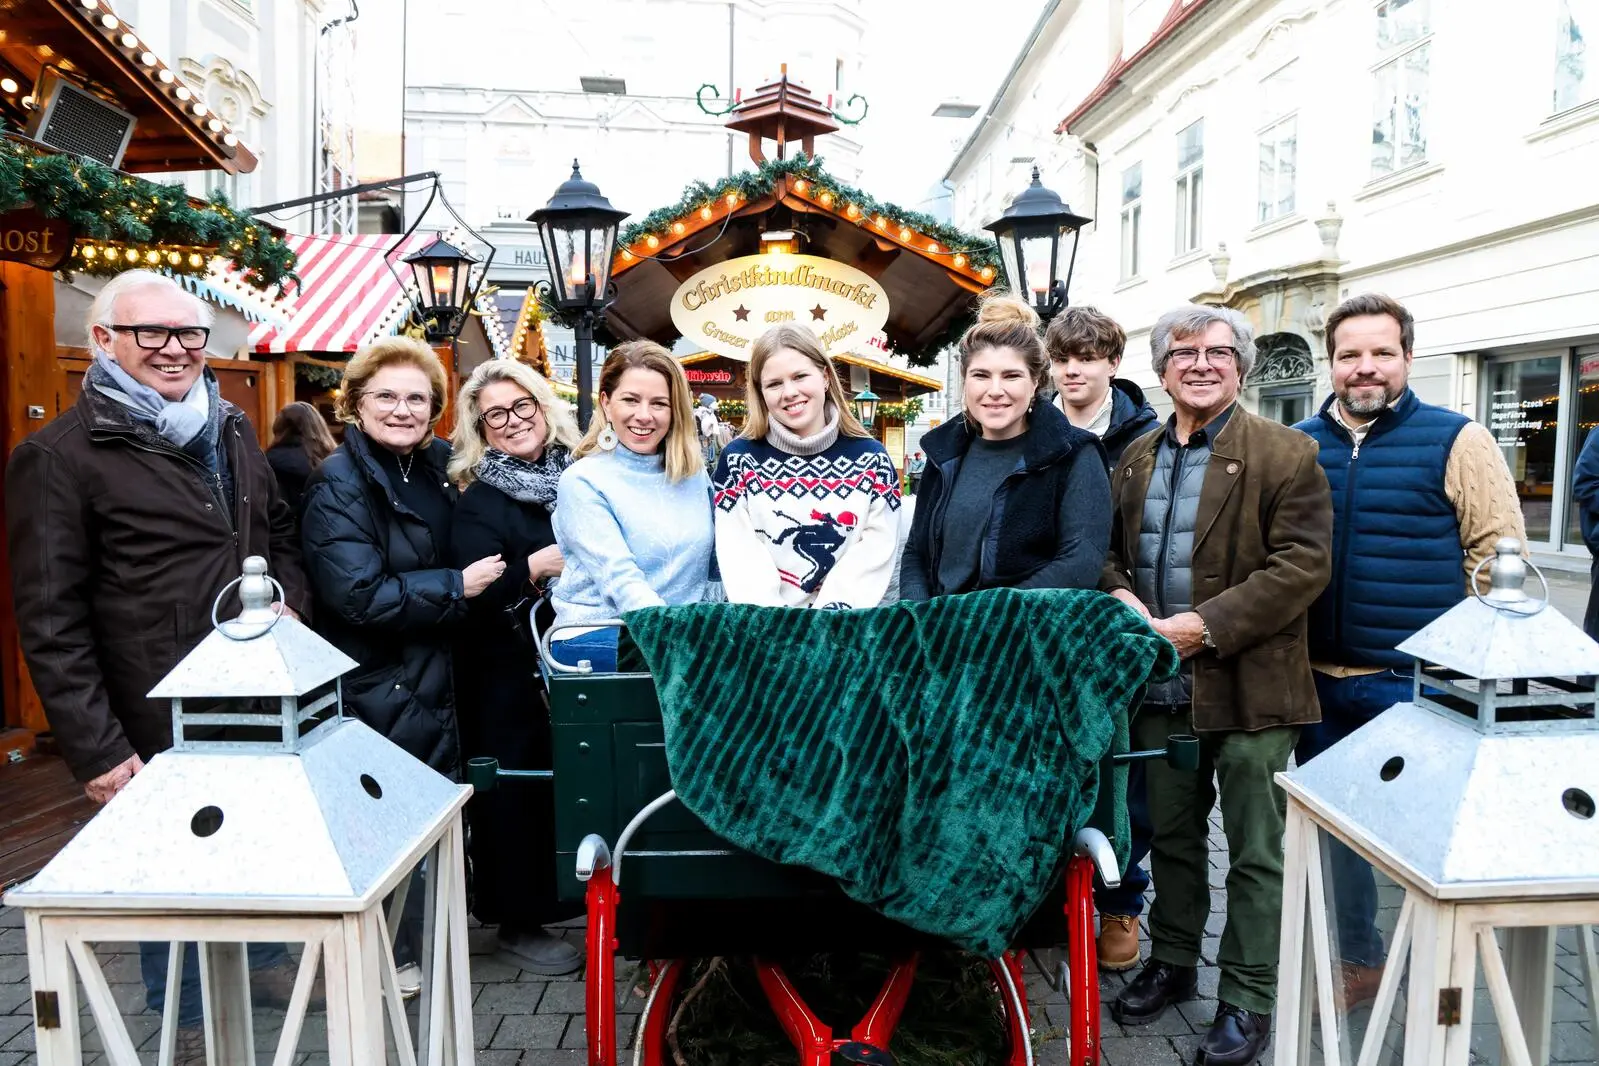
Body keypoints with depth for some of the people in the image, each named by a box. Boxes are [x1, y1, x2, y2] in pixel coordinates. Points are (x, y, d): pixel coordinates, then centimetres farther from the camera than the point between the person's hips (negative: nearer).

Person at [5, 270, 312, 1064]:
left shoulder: (231, 431, 9)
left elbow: (281, 533, 22)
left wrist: (292, 602, 1)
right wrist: (97, 751, -15)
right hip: (160, 730, -6)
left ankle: (264, 962, 46)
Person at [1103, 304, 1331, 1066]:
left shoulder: (1285, 454, -7)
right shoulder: (1135, 459, 10)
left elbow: (1302, 565, -15)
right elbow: (1110, 551, 15)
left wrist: (1208, 625, -20)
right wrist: (1120, 596, -6)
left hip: (1247, 686, -5)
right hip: (1160, 685, 5)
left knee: (1254, 853, 7)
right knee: (1172, 836, 19)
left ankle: (1247, 998, 23)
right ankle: (1172, 963, 37)